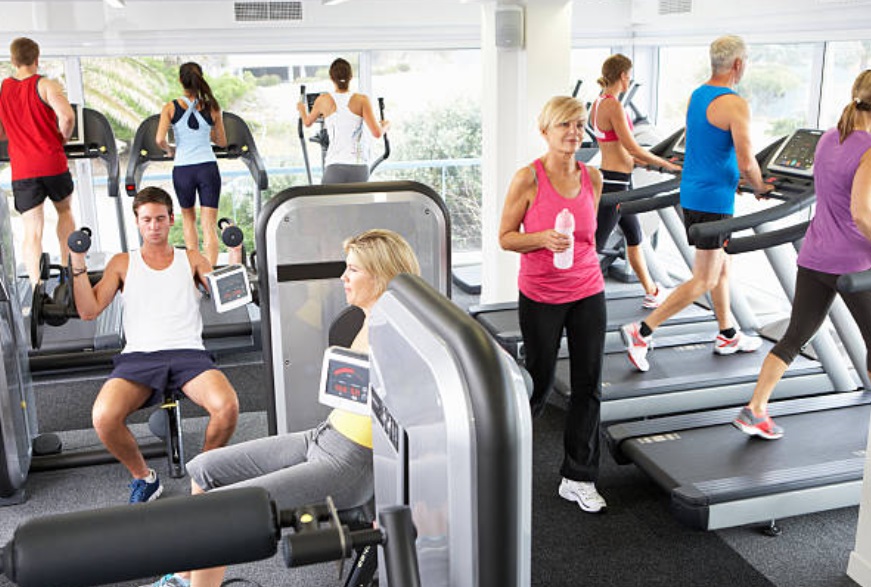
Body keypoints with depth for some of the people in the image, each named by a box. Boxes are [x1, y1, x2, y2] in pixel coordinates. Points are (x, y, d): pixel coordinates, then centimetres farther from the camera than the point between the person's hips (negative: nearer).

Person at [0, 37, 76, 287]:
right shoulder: (46, 85, -5)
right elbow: (67, 116, -20)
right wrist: (63, 137, -1)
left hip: (22, 170, 2)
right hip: (53, 164, -1)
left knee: (32, 231, 2)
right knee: (64, 211, 24)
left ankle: (36, 287, -7)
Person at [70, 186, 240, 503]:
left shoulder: (191, 259, 20)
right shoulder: (123, 263, 19)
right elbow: (89, 311, 9)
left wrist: (234, 254, 0)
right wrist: (78, 263, 1)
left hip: (187, 353, 0)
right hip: (139, 356, 0)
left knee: (227, 406, -32)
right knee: (103, 418, -31)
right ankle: (143, 477, 0)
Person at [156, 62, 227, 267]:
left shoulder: (170, 108, -3)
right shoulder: (212, 108, 1)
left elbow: (160, 140, -12)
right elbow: (222, 142, 9)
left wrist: (170, 150, 9)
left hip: (182, 169, 0)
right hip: (208, 168, 0)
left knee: (188, 219, 22)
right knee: (209, 225, 1)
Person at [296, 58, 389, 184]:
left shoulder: (324, 100, 5)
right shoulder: (362, 100, 0)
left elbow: (307, 122, 23)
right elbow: (377, 133, -4)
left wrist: (301, 108, 46)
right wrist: (385, 125, 19)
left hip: (335, 166, 0)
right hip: (359, 168, 0)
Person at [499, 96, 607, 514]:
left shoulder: (592, 178, 3)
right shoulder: (528, 178, -11)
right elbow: (505, 237, -8)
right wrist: (543, 239, -23)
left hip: (588, 294, 4)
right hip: (540, 297, -4)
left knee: (588, 386, 5)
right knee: (539, 383, 8)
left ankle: (578, 479, 20)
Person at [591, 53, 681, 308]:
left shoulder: (598, 103, 10)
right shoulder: (614, 106, -19)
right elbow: (633, 148, -18)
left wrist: (638, 161, 20)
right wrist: (668, 165, -8)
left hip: (612, 179, 10)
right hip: (615, 182, -10)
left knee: (635, 236, 20)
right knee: (595, 244, -5)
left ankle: (652, 293, 33)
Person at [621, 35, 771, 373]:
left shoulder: (696, 96, 10)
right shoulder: (735, 105, -17)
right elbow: (746, 162, -18)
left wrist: (733, 177, 21)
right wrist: (760, 188, 2)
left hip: (691, 192, 9)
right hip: (713, 199, -9)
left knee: (721, 266, 20)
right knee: (704, 280, -2)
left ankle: (727, 336, 31)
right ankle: (642, 332, -6)